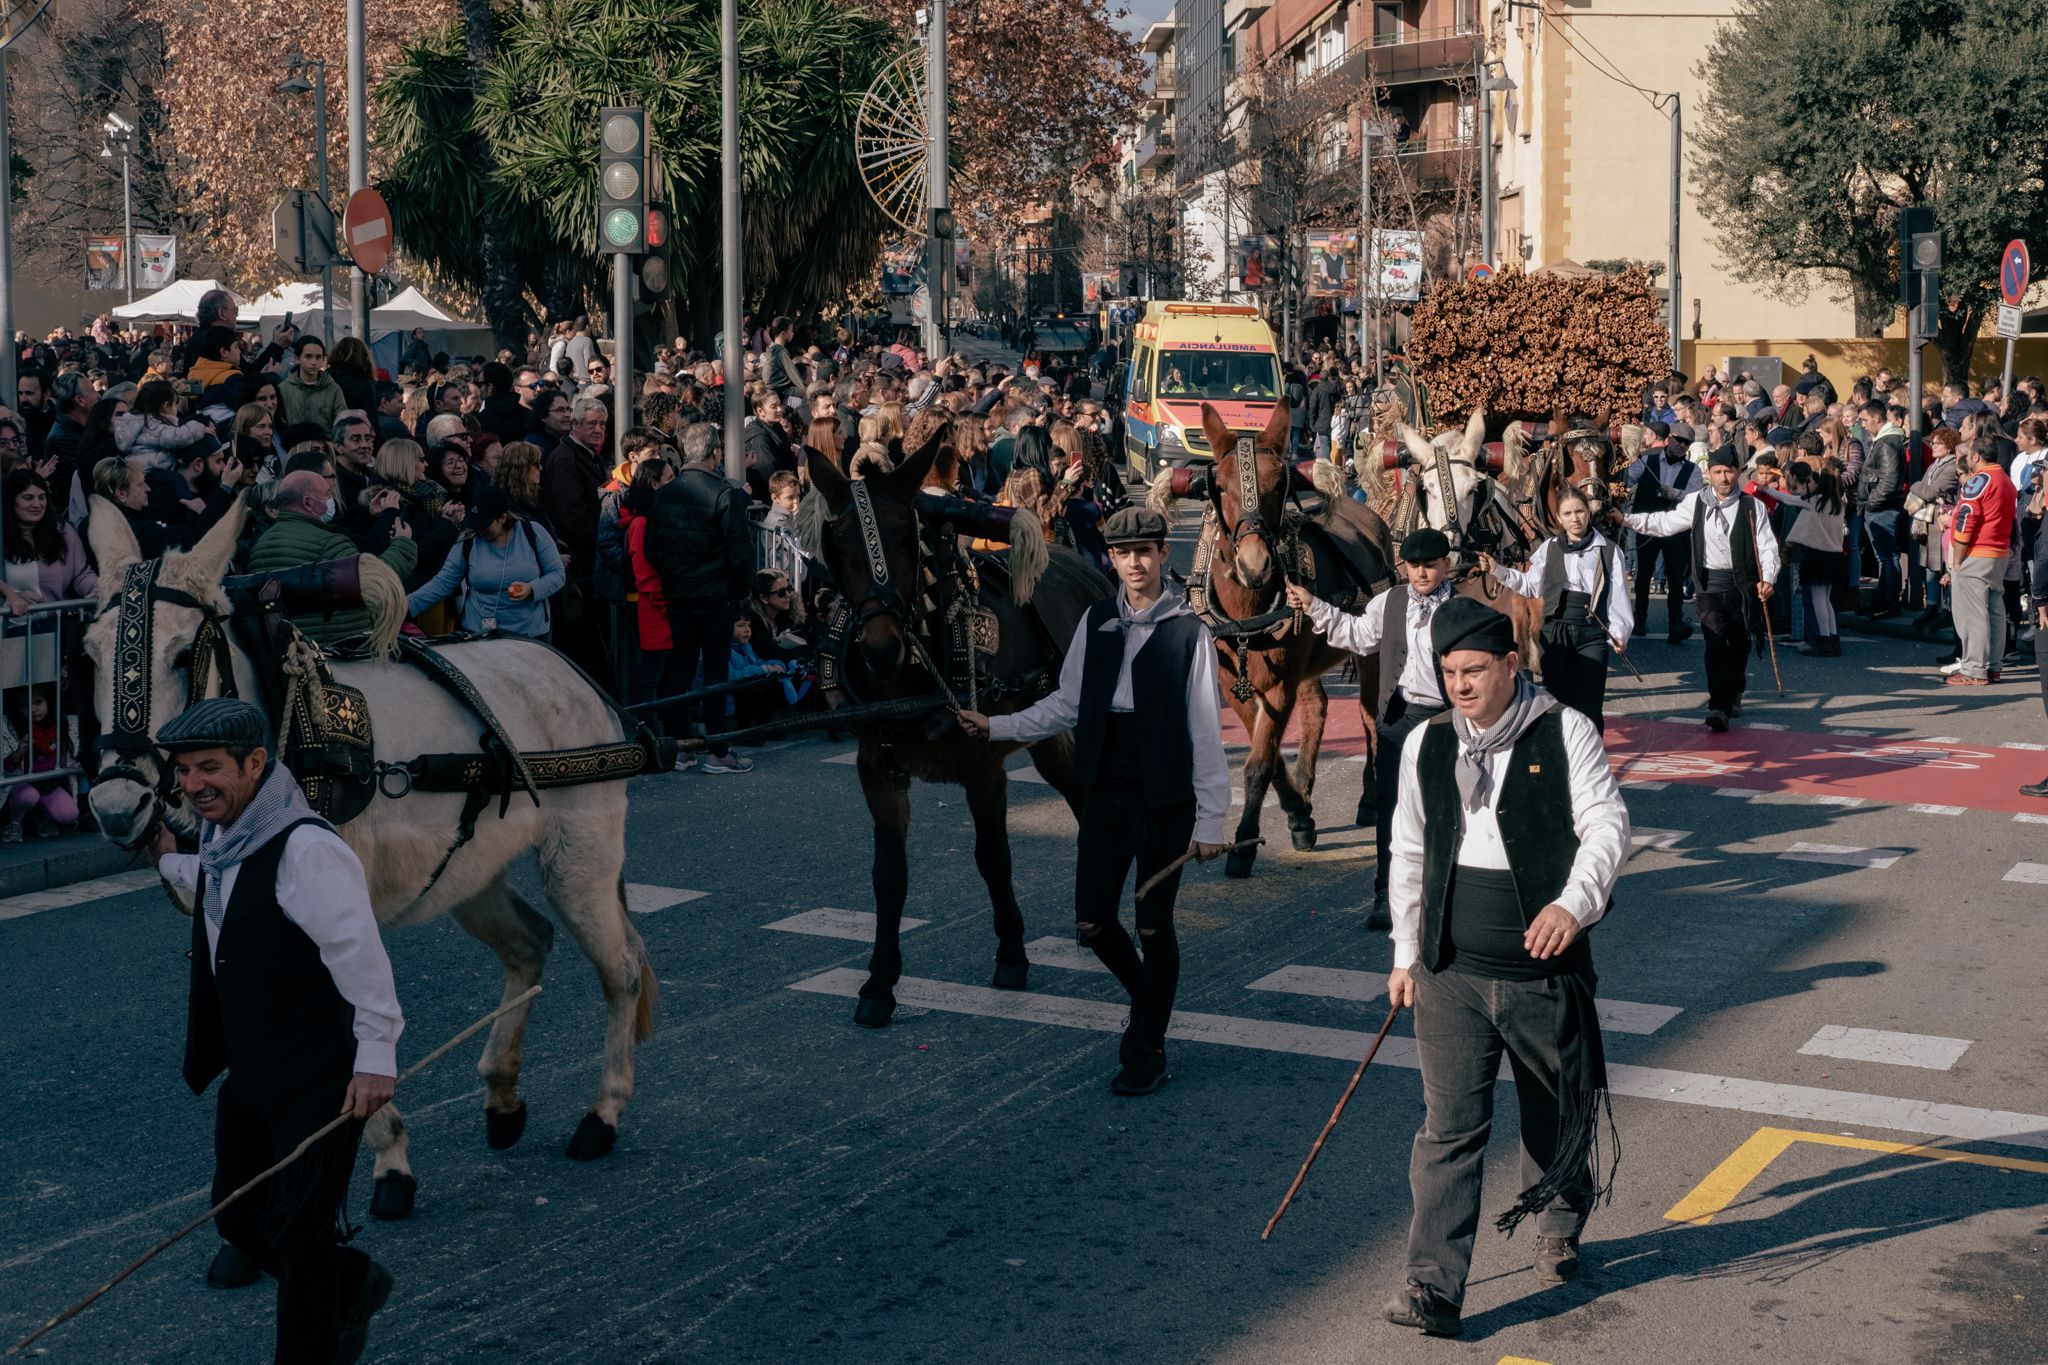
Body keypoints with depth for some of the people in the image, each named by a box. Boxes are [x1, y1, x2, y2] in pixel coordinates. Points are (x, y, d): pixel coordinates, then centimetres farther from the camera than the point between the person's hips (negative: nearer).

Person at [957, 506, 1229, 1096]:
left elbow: (1206, 731, -7)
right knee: (1092, 922, 6)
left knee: (1153, 926, 2)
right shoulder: (1097, 621, 5)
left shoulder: (1187, 630, -8)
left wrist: (1211, 818, -8)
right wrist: (997, 727, 5)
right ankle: (1147, 1002, 35)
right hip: (1105, 791, 4)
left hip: (1163, 798, -4)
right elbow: (1068, 703, 13)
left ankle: (1147, 1051, 17)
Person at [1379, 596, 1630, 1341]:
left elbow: (1606, 824, -13)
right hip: (1451, 977, 2)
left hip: (1546, 973, -1)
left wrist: (1574, 904, -31)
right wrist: (1405, 953, 17)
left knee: (1559, 1115, 15)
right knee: (1449, 1127, -5)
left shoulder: (1565, 732, -5)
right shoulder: (1426, 747, 6)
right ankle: (1435, 1288, -4)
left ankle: (1557, 1229, 42)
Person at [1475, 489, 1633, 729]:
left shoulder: (1608, 551, 3)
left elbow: (1618, 596, 1)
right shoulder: (1549, 548, 8)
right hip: (1555, 630, 2)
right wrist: (1497, 571, 8)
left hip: (1592, 633, -2)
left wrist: (1619, 633, -10)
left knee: (1589, 704, -2)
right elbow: (1530, 585, 17)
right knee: (1557, 700, 6)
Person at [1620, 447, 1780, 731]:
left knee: (1739, 644, 9)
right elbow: (1665, 523, 14)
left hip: (1743, 582, 0)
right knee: (1716, 641, -15)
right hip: (1710, 581, 0)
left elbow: (1767, 545, -4)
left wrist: (1767, 578, -19)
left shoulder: (1752, 507, -2)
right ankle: (1718, 708, -20)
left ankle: (1733, 696, 33)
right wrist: (1626, 519, 7)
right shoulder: (1696, 502, 4)